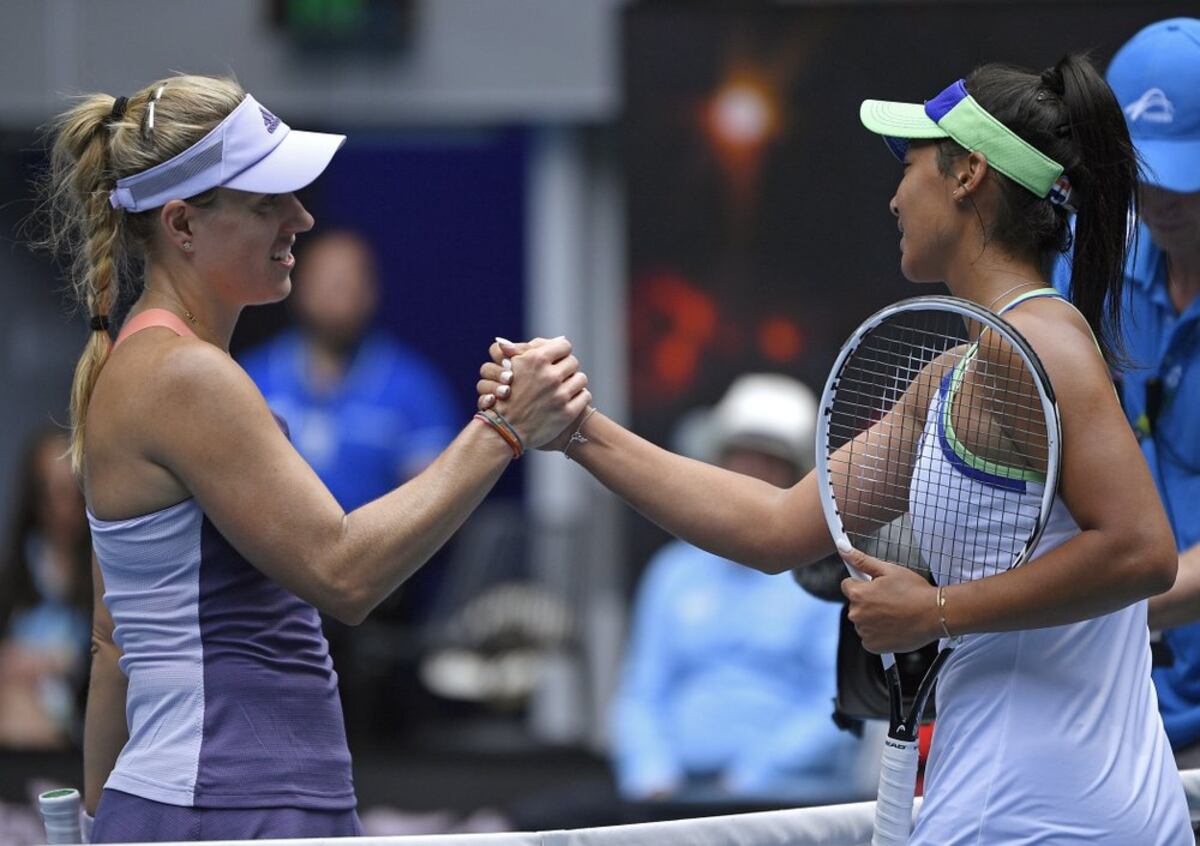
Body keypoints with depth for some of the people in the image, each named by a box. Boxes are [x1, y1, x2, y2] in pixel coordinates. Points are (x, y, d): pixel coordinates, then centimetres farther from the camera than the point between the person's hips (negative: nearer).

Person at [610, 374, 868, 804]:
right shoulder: (674, 572, 22)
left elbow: (841, 709, -3)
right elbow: (639, 698, 18)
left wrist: (752, 778, -13)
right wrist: (653, 779, -2)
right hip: (684, 785, 4)